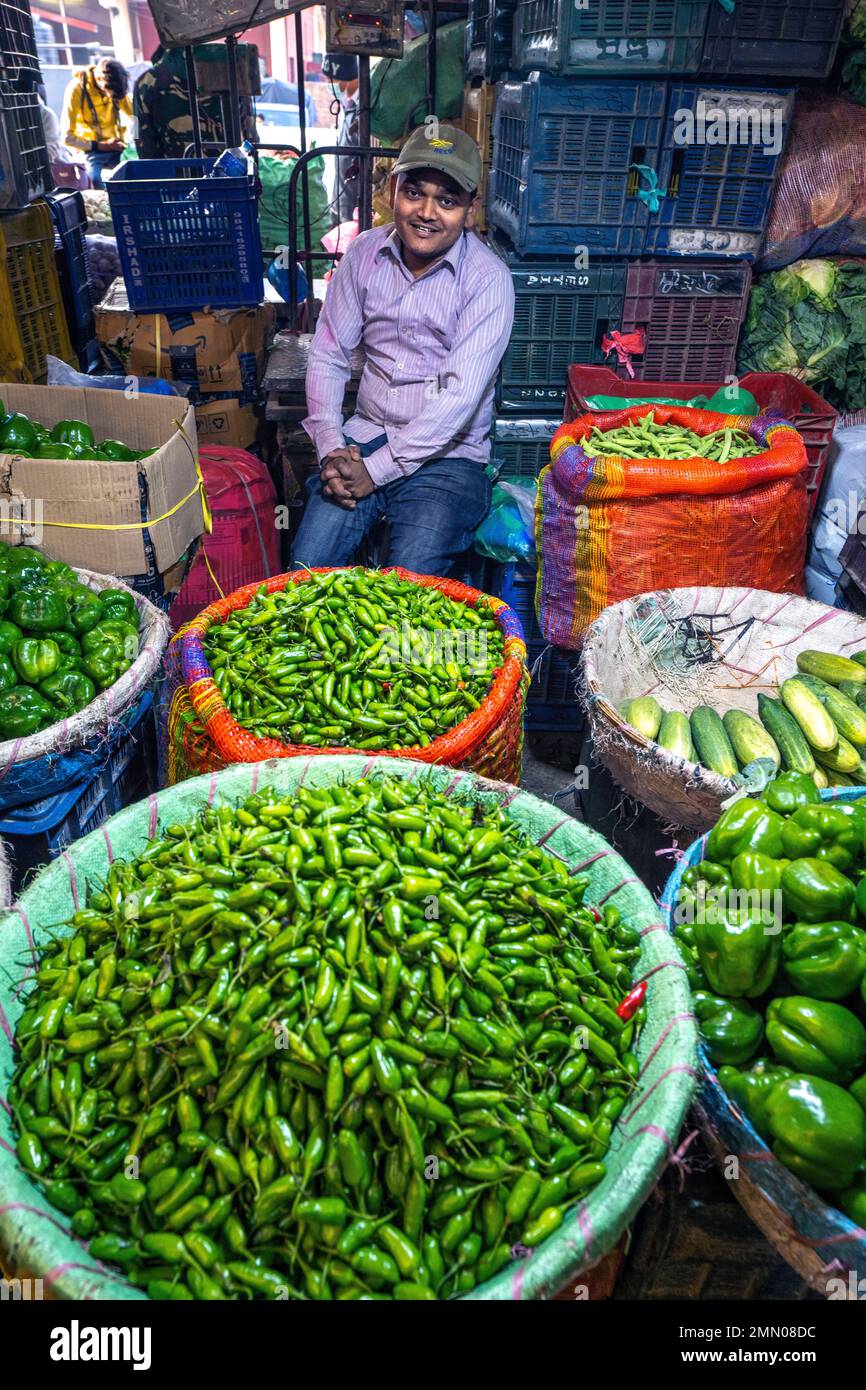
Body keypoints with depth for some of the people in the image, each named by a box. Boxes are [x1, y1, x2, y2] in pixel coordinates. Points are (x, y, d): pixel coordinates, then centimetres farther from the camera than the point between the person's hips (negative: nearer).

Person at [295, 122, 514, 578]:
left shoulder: (488, 279, -9)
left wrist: (375, 470, -20)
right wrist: (331, 448, -9)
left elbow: (460, 396, -17)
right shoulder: (366, 253, 4)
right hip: (365, 436, 4)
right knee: (304, 573, -14)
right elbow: (328, 354, 7)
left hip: (446, 456, -3)